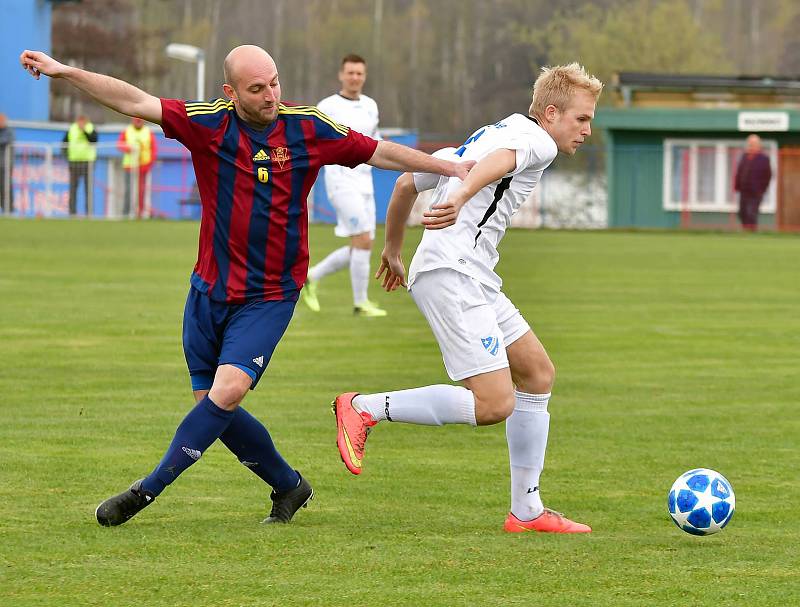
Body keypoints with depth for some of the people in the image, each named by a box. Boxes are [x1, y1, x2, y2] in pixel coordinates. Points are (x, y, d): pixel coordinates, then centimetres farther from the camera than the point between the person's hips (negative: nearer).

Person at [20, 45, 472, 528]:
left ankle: (149, 489, -12)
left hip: (270, 297, -2)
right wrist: (65, 72, -23)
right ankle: (289, 485, 25)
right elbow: (136, 102, -13)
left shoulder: (309, 128, -5)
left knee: (227, 390, -20)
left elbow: (381, 152, 5)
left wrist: (449, 167, 5)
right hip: (210, 289, 2)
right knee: (212, 403, 5)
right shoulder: (208, 123, -6)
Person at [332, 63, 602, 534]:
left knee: (538, 374, 14)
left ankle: (526, 511, 15)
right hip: (452, 277, -11)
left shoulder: (485, 134, 26)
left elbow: (407, 182, 30)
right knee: (495, 404, -18)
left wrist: (394, 249, 41)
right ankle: (365, 408, -8)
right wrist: (464, 194, -49)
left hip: (473, 279, 11)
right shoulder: (537, 141, -3)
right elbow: (502, 158, -28)